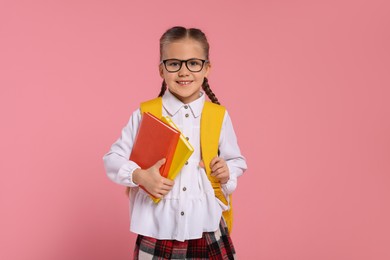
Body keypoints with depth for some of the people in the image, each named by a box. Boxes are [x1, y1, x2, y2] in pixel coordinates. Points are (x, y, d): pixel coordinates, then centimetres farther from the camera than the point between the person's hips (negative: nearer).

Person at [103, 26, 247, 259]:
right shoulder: (145, 114, -4)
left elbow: (237, 161, 11)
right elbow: (113, 158, 1)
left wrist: (227, 173, -10)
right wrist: (140, 176, -16)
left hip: (206, 228, 1)